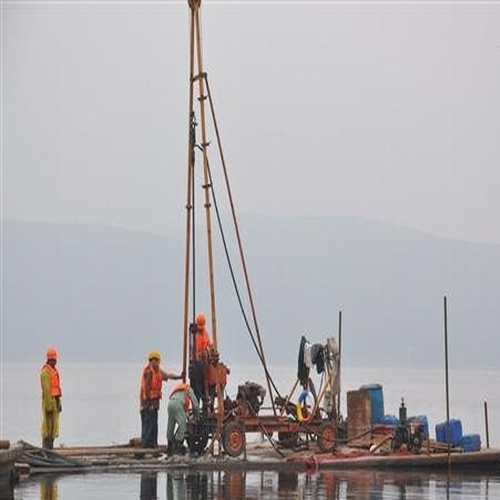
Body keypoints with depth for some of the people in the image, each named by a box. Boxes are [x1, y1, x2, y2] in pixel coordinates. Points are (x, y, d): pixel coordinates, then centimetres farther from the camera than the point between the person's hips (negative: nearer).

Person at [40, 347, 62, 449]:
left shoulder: (54, 371, 17)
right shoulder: (45, 371, -15)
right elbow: (46, 389, -20)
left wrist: (59, 403, 19)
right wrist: (49, 406, -23)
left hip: (55, 400, 9)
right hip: (48, 401, -9)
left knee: (54, 425, 9)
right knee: (47, 425, -8)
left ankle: (50, 448, 12)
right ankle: (45, 449, -6)